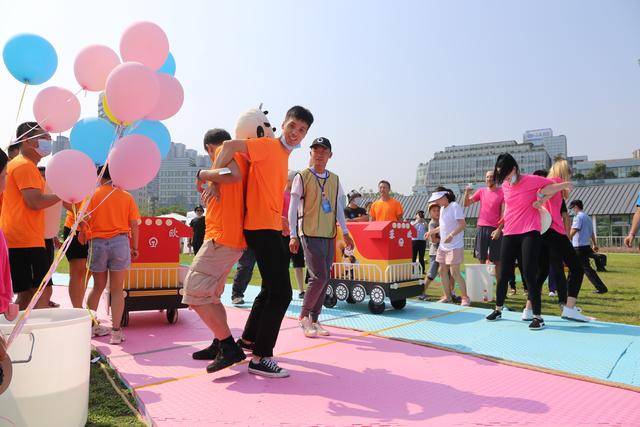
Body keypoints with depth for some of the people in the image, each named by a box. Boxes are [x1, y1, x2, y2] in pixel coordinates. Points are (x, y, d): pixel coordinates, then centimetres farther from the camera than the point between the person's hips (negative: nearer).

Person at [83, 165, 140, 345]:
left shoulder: (93, 196, 2)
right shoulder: (126, 197, 3)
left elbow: (85, 223, -3)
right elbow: (134, 225, 2)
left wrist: (82, 239, 14)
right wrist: (135, 247, 10)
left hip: (97, 243, 1)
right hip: (120, 242, -1)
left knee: (98, 287, 18)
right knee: (117, 290, 4)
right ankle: (116, 331, 4)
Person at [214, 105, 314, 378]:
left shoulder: (283, 156, 18)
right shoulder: (268, 146, -9)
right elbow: (230, 146, -20)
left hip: (270, 227, 10)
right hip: (262, 228, -10)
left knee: (271, 289, 20)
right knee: (281, 293, -10)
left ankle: (248, 340, 35)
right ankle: (260, 358, -2)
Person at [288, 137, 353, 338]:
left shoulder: (335, 179, 13)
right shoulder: (302, 177, -2)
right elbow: (293, 208, -4)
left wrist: (345, 232, 11)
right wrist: (293, 235, -11)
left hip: (329, 235, 6)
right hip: (310, 234, -5)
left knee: (324, 279, 5)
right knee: (319, 277, -12)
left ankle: (314, 319, 17)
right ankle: (304, 315, 7)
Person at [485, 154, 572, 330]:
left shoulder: (531, 180, -7)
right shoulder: (505, 185, 9)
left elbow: (554, 186, 3)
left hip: (529, 234, -5)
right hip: (509, 234, 5)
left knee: (529, 275, -8)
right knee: (503, 274, 10)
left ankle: (538, 316, 2)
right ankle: (498, 310, 25)